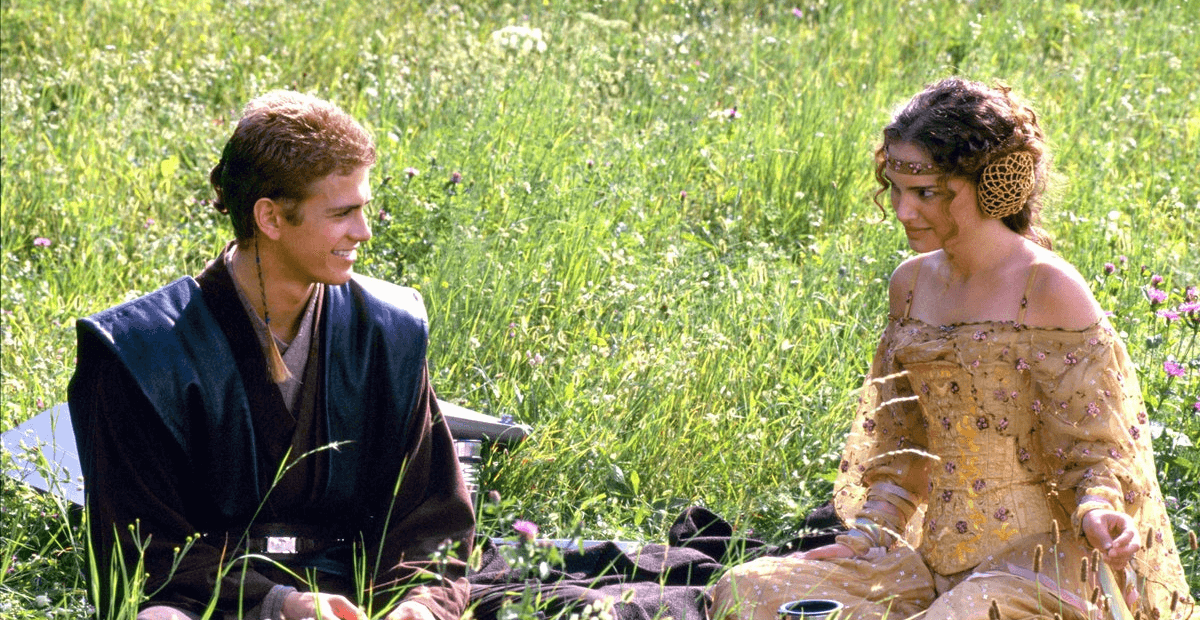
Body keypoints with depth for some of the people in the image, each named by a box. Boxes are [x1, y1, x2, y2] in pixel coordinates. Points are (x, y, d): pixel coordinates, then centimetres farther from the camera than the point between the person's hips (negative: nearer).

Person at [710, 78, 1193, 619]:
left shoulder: (1049, 290, -10)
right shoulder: (911, 283, 10)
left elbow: (1091, 447, -8)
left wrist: (1097, 512, -28)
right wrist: (865, 538, 7)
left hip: (1031, 557, -6)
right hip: (936, 559, 7)